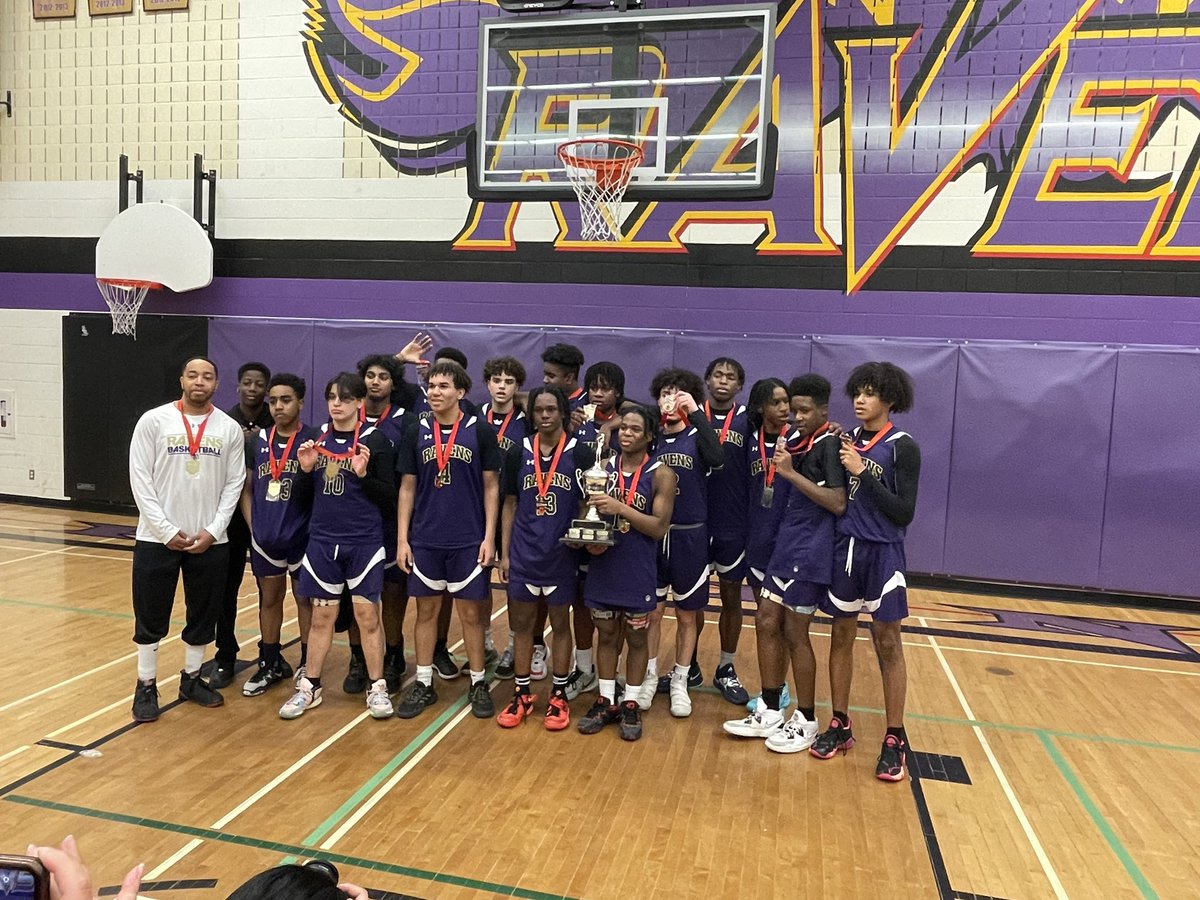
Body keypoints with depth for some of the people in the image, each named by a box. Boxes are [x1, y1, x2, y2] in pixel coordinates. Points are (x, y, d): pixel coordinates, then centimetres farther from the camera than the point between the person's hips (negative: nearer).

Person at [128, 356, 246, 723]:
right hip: (157, 538, -2)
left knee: (203, 614, 12)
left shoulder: (230, 428, 2)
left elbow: (234, 484, 2)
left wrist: (213, 531, -8)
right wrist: (166, 530, -11)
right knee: (151, 617, 7)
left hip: (210, 540, 2)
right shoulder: (153, 421, -3)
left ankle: (191, 679, 29)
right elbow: (140, 479, -5)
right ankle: (146, 686, 22)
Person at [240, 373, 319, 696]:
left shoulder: (313, 440, -8)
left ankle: (308, 667, 20)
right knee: (269, 599, 15)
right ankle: (271, 664, 28)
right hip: (265, 538, 4)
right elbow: (246, 488, 11)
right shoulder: (257, 441, 6)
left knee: (305, 599, 8)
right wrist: (253, 525, 3)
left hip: (302, 538, -4)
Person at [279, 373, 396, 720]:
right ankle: (309, 687, 24)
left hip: (363, 543, -4)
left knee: (367, 616, 4)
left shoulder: (374, 440, -6)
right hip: (322, 541, 4)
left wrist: (363, 474, -21)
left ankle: (377, 688, 17)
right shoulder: (318, 437, 7)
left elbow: (388, 499, -7)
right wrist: (306, 469, -6)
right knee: (321, 615, 12)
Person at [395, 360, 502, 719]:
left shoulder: (480, 431, -3)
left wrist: (489, 536, -6)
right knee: (426, 610, 11)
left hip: (468, 541, -2)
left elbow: (491, 486, -1)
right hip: (424, 540, 2)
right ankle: (423, 684, 23)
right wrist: (402, 539, 2)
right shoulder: (416, 432, 3)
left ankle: (478, 683, 20)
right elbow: (407, 487, 6)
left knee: (471, 612, 6)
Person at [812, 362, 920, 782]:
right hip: (845, 548, 4)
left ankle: (895, 739, 14)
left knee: (887, 644, 3)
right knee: (841, 636, 10)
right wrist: (840, 463, -7)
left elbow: (904, 513, -13)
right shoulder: (846, 441, 6)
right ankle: (839, 725, 23)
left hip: (882, 554, -4)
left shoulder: (903, 448, -8)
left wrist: (863, 472, -18)